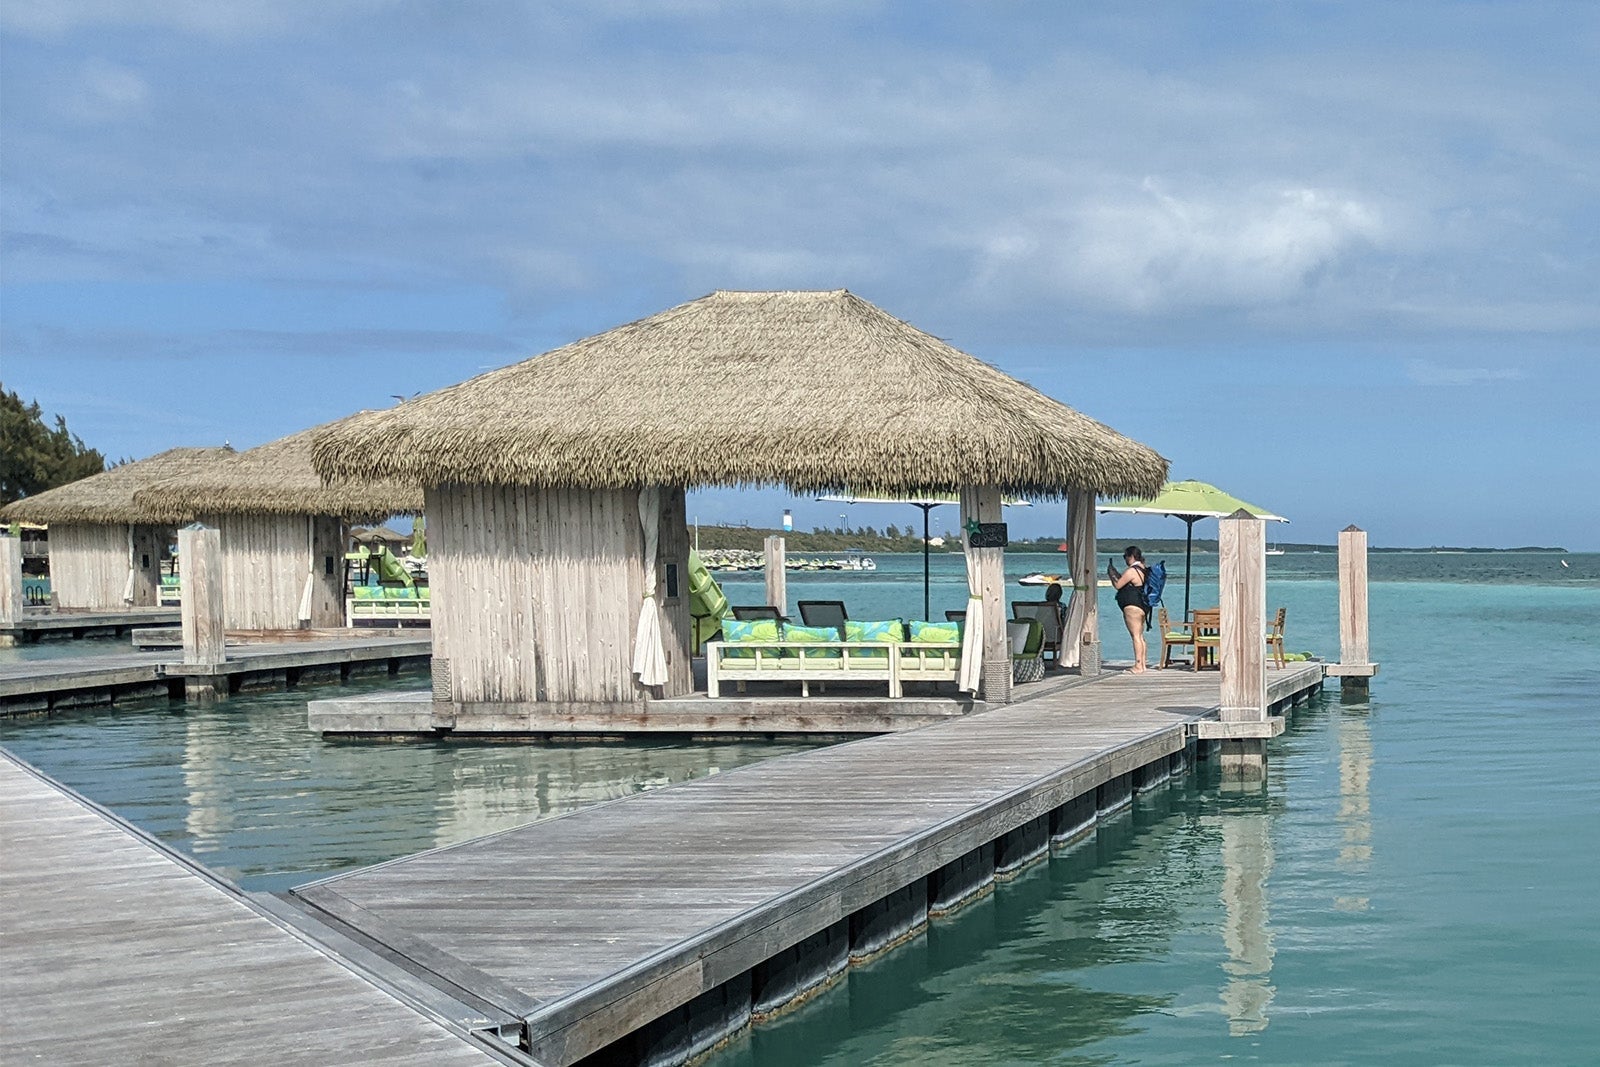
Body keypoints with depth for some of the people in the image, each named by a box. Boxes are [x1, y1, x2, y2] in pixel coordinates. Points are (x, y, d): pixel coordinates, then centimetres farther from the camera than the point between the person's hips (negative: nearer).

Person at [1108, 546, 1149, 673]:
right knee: (1140, 636, 13)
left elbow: (1118, 585, -12)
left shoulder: (1131, 571, -15)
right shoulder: (1143, 569, 15)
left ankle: (1138, 666, -11)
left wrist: (1111, 573, 3)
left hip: (1132, 606, -10)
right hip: (1142, 606, 10)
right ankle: (1142, 665, 15)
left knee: (1136, 636, -9)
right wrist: (1114, 571, 24)